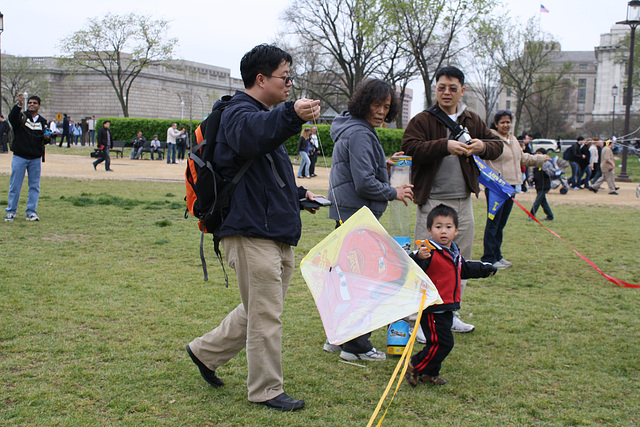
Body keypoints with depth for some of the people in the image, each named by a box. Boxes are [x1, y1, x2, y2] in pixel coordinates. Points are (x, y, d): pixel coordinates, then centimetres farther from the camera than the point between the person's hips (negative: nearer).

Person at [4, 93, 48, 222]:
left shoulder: (43, 122, 13)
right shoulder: (21, 116, 2)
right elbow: (12, 118, -22)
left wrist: (47, 136, -5)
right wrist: (18, 105, -37)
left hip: (36, 159, 3)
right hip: (19, 157, -3)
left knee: (34, 187, 4)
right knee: (15, 186, 1)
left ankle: (31, 212, 11)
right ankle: (11, 212, 11)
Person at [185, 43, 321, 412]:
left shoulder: (268, 115, 23)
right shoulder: (240, 113, -11)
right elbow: (252, 134, -39)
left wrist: (298, 194, 21)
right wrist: (292, 114, -56)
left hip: (278, 233, 10)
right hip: (253, 233, -10)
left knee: (262, 310, 18)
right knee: (266, 314, -2)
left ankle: (206, 351, 32)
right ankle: (267, 390, 11)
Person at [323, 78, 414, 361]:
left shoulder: (356, 130, 17)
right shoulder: (359, 134, -16)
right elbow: (364, 183, -21)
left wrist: (385, 165, 15)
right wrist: (393, 193, -7)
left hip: (347, 213, 11)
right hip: (356, 213, -11)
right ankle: (356, 346, 1)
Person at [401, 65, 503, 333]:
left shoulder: (473, 121, 14)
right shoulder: (422, 121, -2)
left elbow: (498, 146, 16)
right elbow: (409, 147, -17)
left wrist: (483, 147, -8)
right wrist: (445, 145, -27)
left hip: (463, 201, 6)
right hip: (432, 200, -6)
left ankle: (450, 314, 26)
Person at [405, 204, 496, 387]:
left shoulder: (455, 252, 12)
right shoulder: (429, 252, -17)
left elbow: (464, 268, 33)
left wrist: (484, 269, 42)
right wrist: (419, 257, -52)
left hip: (447, 308, 9)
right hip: (432, 308, -9)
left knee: (440, 343, 14)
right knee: (442, 342, -10)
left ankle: (429, 373, 28)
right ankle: (414, 366, 4)